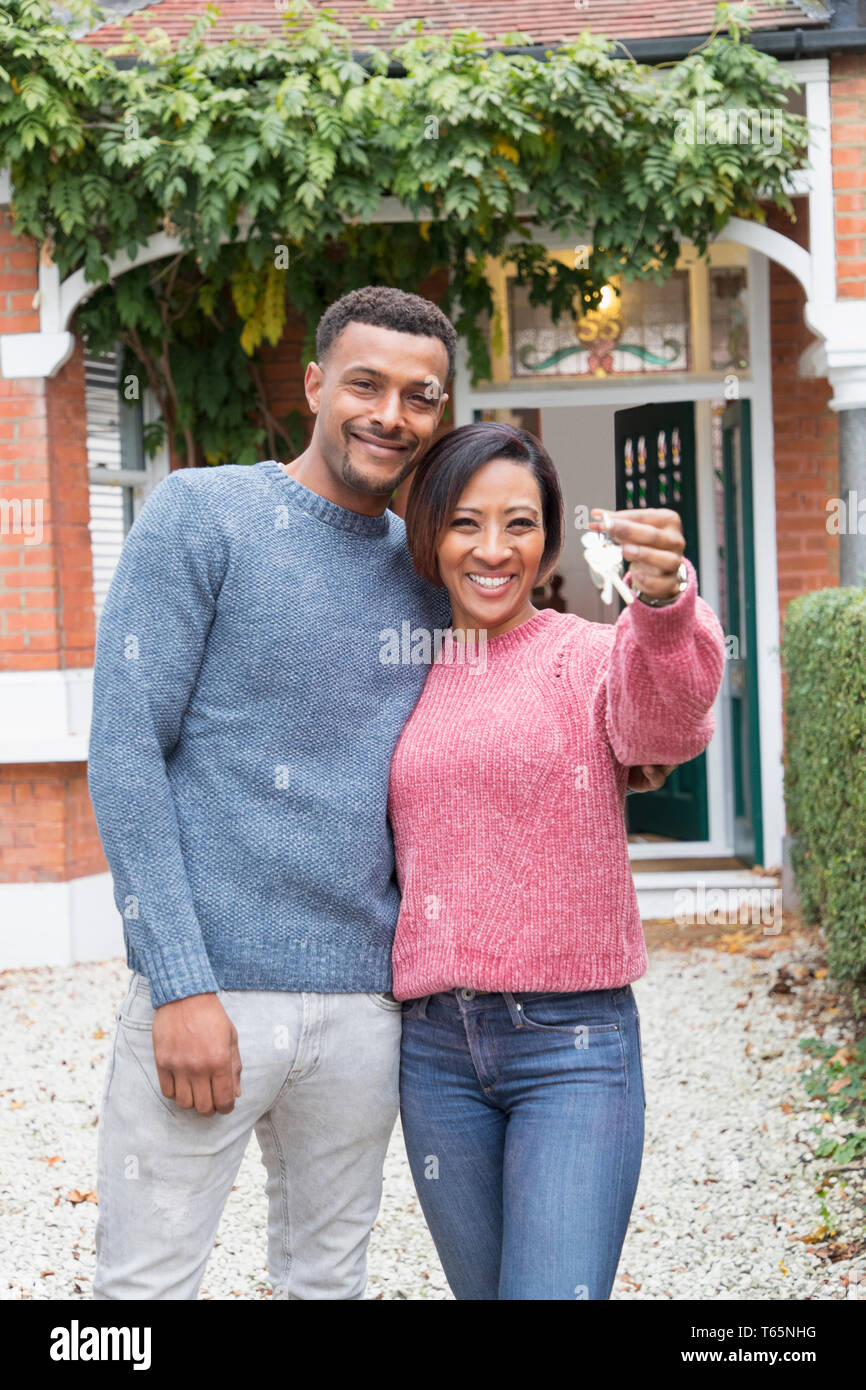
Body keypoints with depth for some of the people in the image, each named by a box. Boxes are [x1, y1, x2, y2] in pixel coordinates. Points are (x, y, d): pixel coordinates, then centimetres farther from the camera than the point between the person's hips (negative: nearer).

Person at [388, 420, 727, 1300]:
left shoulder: (590, 657, -3)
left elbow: (668, 721, -27)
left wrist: (664, 602, -47)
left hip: (574, 1040, -4)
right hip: (435, 1048, 4)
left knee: (554, 1289, -13)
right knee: (481, 1288, 13)